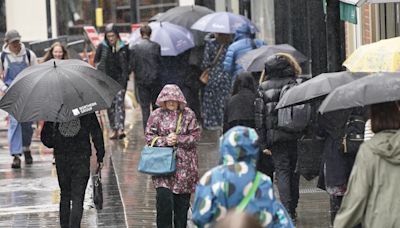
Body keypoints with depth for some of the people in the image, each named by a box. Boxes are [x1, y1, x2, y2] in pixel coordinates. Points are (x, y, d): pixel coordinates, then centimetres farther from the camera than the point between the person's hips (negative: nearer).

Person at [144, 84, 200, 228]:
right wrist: (165, 140, -14)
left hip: (184, 164, 1)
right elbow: (149, 136, 2)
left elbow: (195, 136, 1)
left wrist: (179, 139, -14)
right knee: (164, 198, -14)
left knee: (182, 200, 6)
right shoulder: (156, 115, 2)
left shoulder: (188, 115, 3)